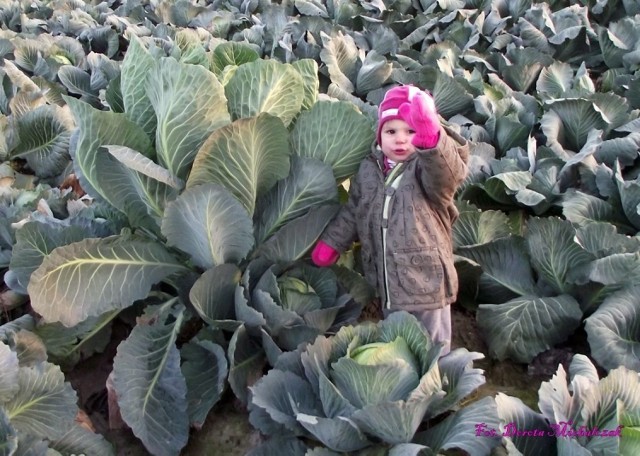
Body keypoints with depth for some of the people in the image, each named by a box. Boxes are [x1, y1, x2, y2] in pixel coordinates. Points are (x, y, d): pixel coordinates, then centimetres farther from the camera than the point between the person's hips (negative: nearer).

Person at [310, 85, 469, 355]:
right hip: (387, 286, 5)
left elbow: (450, 173, -38)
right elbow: (353, 211, 17)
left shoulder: (430, 166, -13)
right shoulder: (369, 169, 4)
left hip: (426, 285, -5)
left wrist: (431, 138, -55)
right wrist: (331, 242, 10)